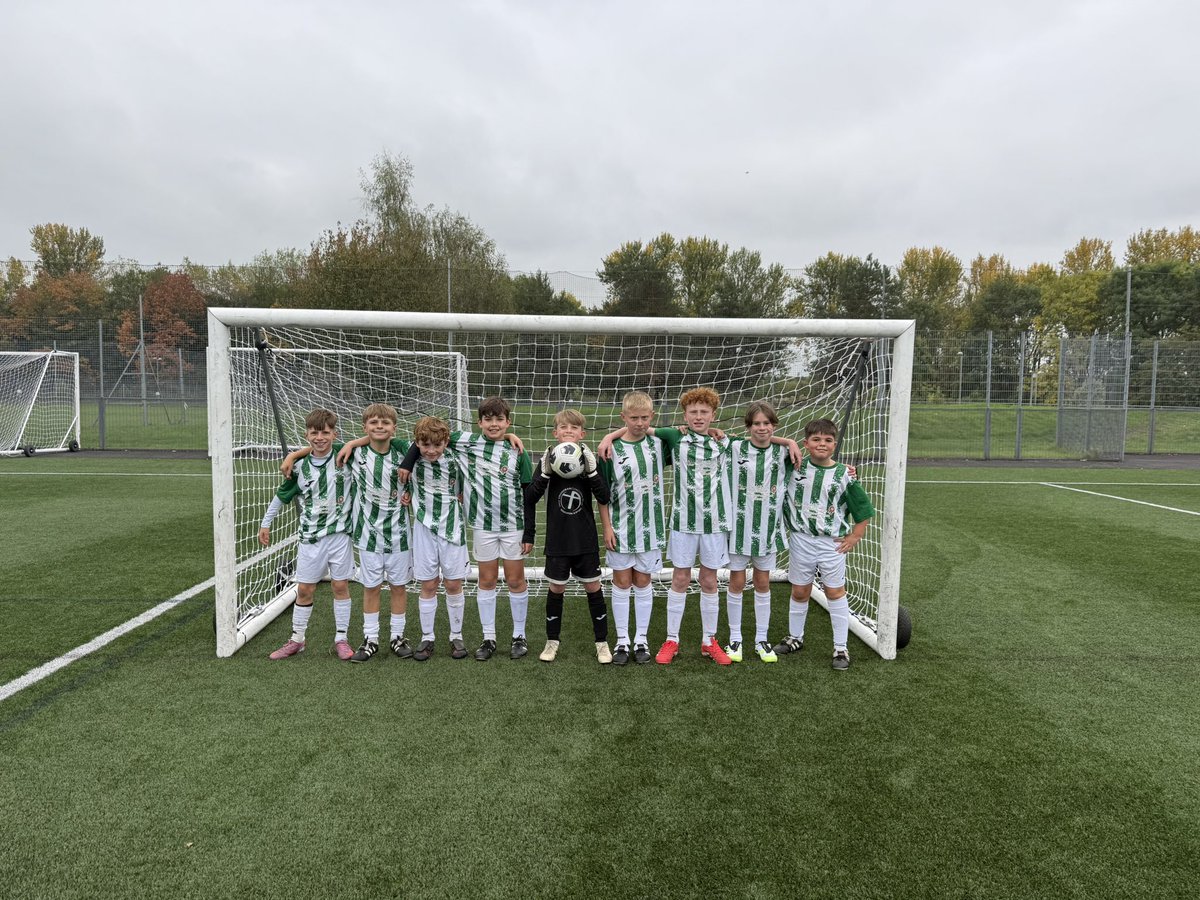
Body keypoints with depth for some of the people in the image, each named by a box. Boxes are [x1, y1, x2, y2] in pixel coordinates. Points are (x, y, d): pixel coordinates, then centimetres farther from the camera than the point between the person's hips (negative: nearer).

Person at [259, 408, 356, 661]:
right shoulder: (300, 466, -2)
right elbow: (282, 495, 11)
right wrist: (265, 523, 16)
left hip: (340, 533, -1)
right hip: (311, 536, 2)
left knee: (341, 586, 5)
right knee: (304, 589, 9)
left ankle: (341, 639, 18)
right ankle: (296, 640, 24)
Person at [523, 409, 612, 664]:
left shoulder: (588, 459, -3)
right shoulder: (549, 460, -4)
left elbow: (604, 498, -10)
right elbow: (530, 498, -8)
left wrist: (592, 471, -23)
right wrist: (545, 474, -22)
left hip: (586, 540, 0)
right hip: (557, 540, 0)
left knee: (593, 587, 7)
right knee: (556, 589, 9)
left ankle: (602, 642, 20)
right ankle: (552, 641, 25)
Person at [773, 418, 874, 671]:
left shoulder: (844, 475, -5)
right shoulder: (795, 466, -3)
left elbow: (863, 510, 3)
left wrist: (854, 537, 0)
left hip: (832, 543, -1)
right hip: (801, 540, 1)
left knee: (835, 593, 7)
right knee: (799, 592, 14)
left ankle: (841, 648, 18)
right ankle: (795, 638, 33)